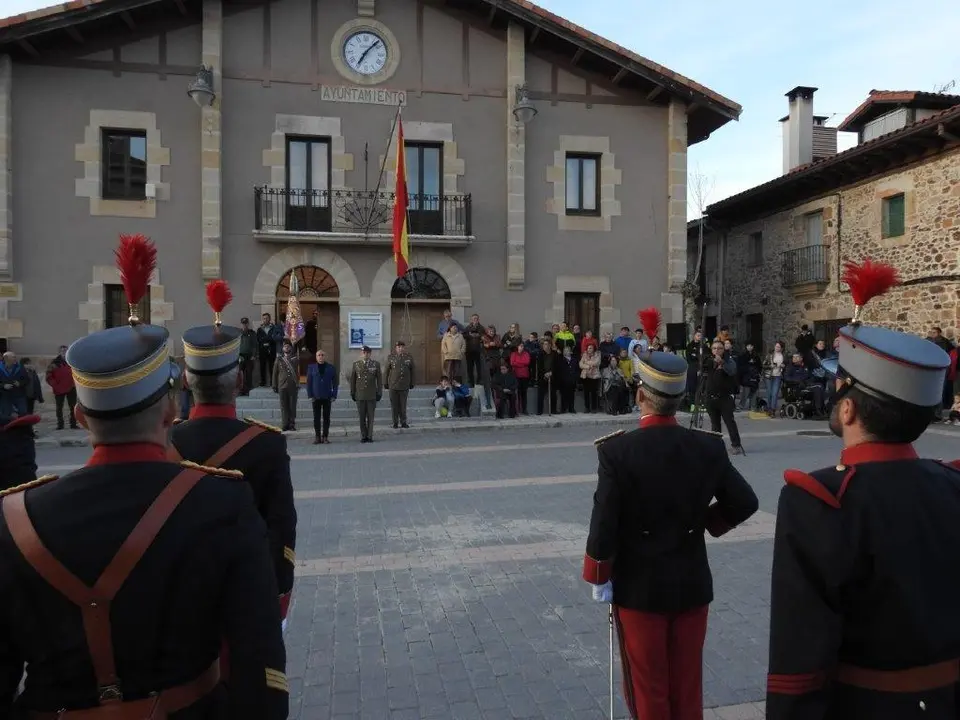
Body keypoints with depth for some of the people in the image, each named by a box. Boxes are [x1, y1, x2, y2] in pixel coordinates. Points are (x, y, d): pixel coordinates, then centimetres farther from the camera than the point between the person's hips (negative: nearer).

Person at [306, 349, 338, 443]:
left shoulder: (331, 367, 6)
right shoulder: (311, 367, 6)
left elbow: (335, 382, 6)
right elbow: (308, 382, 5)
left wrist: (334, 395, -2)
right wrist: (310, 396, -3)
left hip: (327, 397, 0)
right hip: (316, 397, 0)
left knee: (326, 417, 3)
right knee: (316, 418, 1)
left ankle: (325, 436, 9)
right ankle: (317, 437, 6)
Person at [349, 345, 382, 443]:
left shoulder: (376, 364, 3)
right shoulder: (356, 364, 5)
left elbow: (379, 379, 4)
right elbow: (352, 380, 8)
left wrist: (379, 393, -1)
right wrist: (352, 393, 5)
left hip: (372, 395, -1)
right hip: (360, 395, 1)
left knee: (370, 417, 1)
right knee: (362, 417, 3)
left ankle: (370, 436, 8)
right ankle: (363, 436, 11)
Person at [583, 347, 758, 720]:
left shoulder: (617, 450, -21)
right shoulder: (709, 447, -9)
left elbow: (604, 524, -19)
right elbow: (745, 503, 0)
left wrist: (598, 578, -5)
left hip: (639, 587, -3)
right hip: (693, 584, 4)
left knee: (648, 686, 15)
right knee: (687, 683, 20)